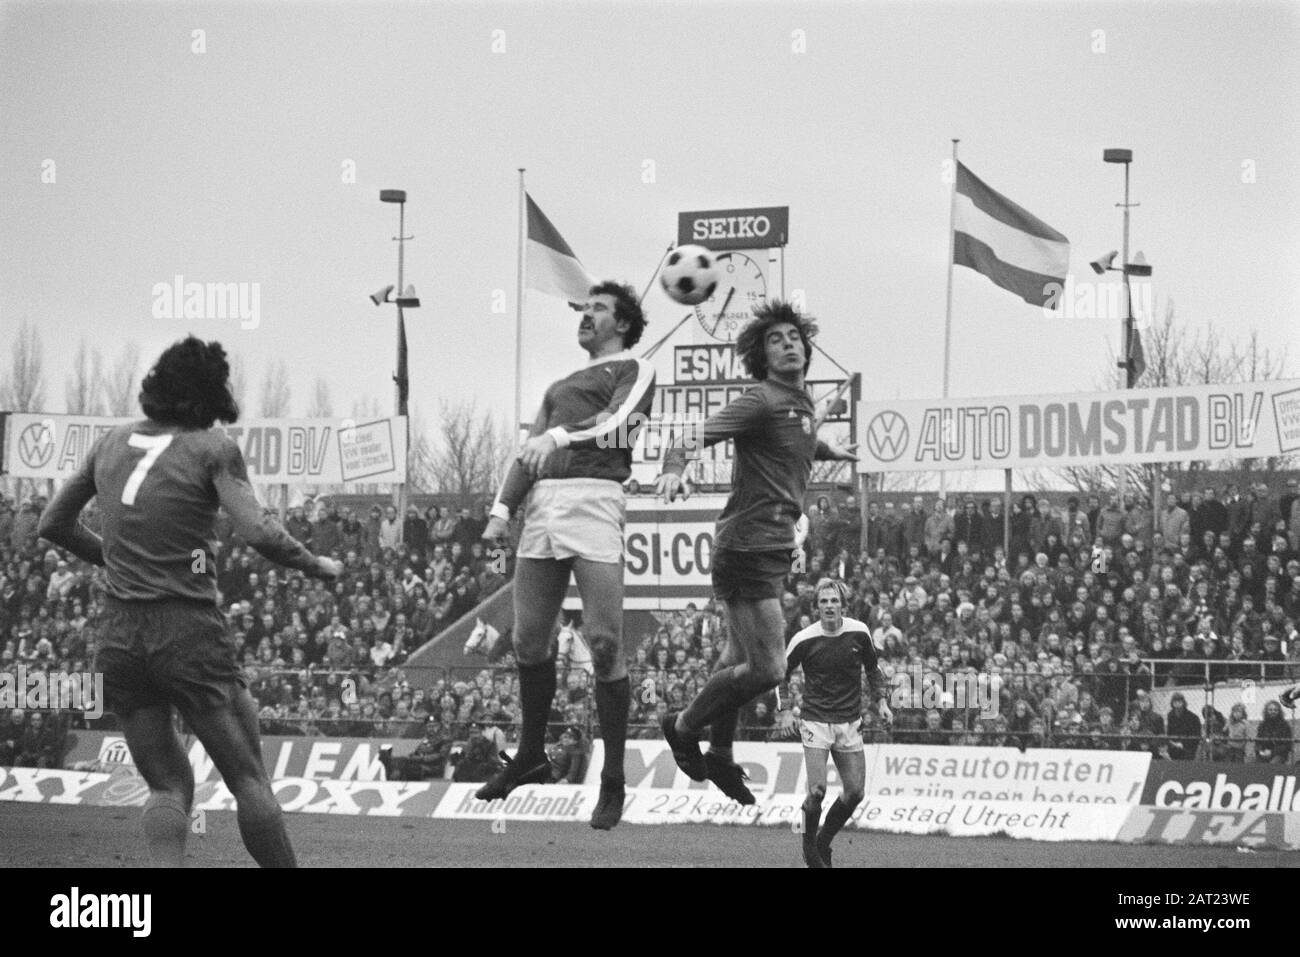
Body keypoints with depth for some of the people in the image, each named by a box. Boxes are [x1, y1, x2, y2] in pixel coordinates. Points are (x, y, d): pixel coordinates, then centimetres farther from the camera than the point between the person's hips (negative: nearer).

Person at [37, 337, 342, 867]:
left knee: (167, 784, 9)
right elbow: (260, 533, -15)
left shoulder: (113, 442, 11)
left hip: (119, 637, 5)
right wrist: (316, 565, 1)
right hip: (188, 631, -5)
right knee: (248, 779, 3)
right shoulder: (212, 448, -4)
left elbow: (53, 524, 18)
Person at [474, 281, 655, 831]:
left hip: (594, 500, -7)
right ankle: (531, 757, 22)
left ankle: (613, 782, -6)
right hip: (542, 505, 7)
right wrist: (503, 509, 10)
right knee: (529, 640, 6)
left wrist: (559, 436, -21)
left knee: (603, 643, -11)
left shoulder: (634, 371, 11)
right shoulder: (560, 387, 31)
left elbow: (617, 422, -8)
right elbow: (530, 452, 25)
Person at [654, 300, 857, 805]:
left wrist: (833, 452, 54)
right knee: (767, 669, -9)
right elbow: (697, 433, -25)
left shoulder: (803, 407, 14)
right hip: (747, 548, -9)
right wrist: (673, 469, -44)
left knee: (740, 659, 18)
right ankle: (684, 727, 11)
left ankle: (720, 756, 31)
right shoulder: (762, 402, -14)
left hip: (775, 549, 9)